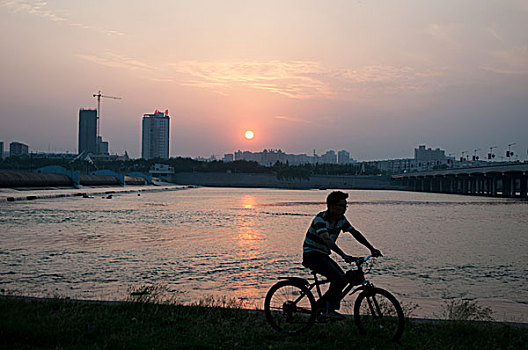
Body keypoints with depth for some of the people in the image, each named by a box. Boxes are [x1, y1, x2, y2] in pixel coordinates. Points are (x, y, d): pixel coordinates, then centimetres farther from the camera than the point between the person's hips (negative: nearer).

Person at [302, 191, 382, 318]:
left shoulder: (341, 219, 2)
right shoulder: (321, 219, -23)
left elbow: (355, 233, 6)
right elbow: (327, 240, -35)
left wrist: (372, 249, 0)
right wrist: (344, 256, -44)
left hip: (323, 255, 9)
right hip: (311, 255, -9)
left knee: (343, 279, 0)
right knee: (339, 278, -21)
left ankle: (321, 305, 13)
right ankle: (329, 310, -9)